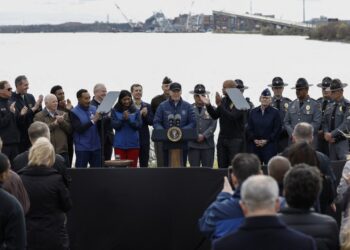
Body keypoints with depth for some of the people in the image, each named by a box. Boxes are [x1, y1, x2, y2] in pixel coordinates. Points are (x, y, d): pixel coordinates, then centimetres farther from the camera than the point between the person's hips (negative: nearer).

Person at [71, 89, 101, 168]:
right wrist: (93, 121, -24)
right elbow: (79, 129, -16)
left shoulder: (94, 109, 7)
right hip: (82, 148, -4)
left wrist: (100, 118, -16)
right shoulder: (74, 112, -6)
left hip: (96, 146, 4)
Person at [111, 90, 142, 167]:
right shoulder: (115, 111, 4)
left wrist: (128, 119, -15)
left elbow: (138, 125, -3)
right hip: (119, 144, -1)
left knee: (133, 166, 4)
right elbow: (114, 125, -5)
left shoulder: (136, 111, 6)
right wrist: (123, 118, -18)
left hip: (133, 144, 1)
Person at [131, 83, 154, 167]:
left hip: (144, 139, 3)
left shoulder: (147, 106, 10)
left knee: (144, 164, 6)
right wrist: (139, 114, -18)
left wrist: (145, 115, -12)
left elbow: (151, 122, 5)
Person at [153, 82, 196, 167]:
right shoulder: (162, 106, 4)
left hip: (183, 144, 1)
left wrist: (182, 130, -16)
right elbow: (156, 123, 2)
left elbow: (193, 123, 0)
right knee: (166, 166, 1)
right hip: (167, 144, -1)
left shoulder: (187, 106, 6)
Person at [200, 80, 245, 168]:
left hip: (235, 140, -6)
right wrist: (208, 105, -5)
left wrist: (219, 105, -26)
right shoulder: (224, 100, 10)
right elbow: (215, 116, 11)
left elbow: (232, 117, -22)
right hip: (222, 138, 6)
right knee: (222, 167, 5)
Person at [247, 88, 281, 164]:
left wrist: (266, 140, -9)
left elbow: (277, 129, -2)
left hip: (269, 145, -3)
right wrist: (254, 139, -4)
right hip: (255, 145, 3)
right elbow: (249, 128, 10)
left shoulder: (275, 112, 2)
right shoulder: (253, 112, 11)